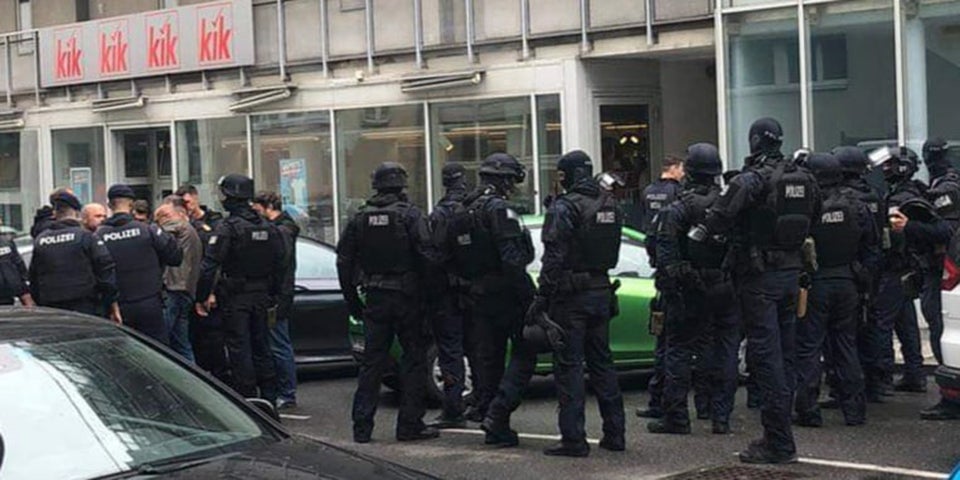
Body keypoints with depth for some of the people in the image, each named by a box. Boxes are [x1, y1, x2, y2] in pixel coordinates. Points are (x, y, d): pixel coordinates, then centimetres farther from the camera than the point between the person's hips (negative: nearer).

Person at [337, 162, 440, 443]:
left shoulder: (360, 218, 6)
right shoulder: (410, 215, -8)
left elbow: (344, 260, 8)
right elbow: (427, 256, -15)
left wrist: (352, 301, 15)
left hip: (374, 299, 4)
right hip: (406, 298, -4)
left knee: (372, 361, 9)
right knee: (414, 358, 5)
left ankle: (362, 427, 7)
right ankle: (410, 425, 4)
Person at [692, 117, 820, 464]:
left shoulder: (755, 178, -15)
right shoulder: (804, 179, 7)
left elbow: (725, 211, -24)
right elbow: (812, 218, 15)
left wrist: (701, 232, -9)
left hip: (760, 277, -7)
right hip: (791, 273, 7)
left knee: (767, 356, -5)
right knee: (784, 354, 14)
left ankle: (779, 444, -5)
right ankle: (779, 435, 21)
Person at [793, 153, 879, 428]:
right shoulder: (855, 205, 1)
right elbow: (871, 248, 8)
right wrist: (864, 281, 15)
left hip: (815, 284, -4)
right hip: (847, 284, 4)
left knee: (808, 348, 3)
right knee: (846, 346, 13)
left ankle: (808, 411, 1)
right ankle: (854, 411, 14)